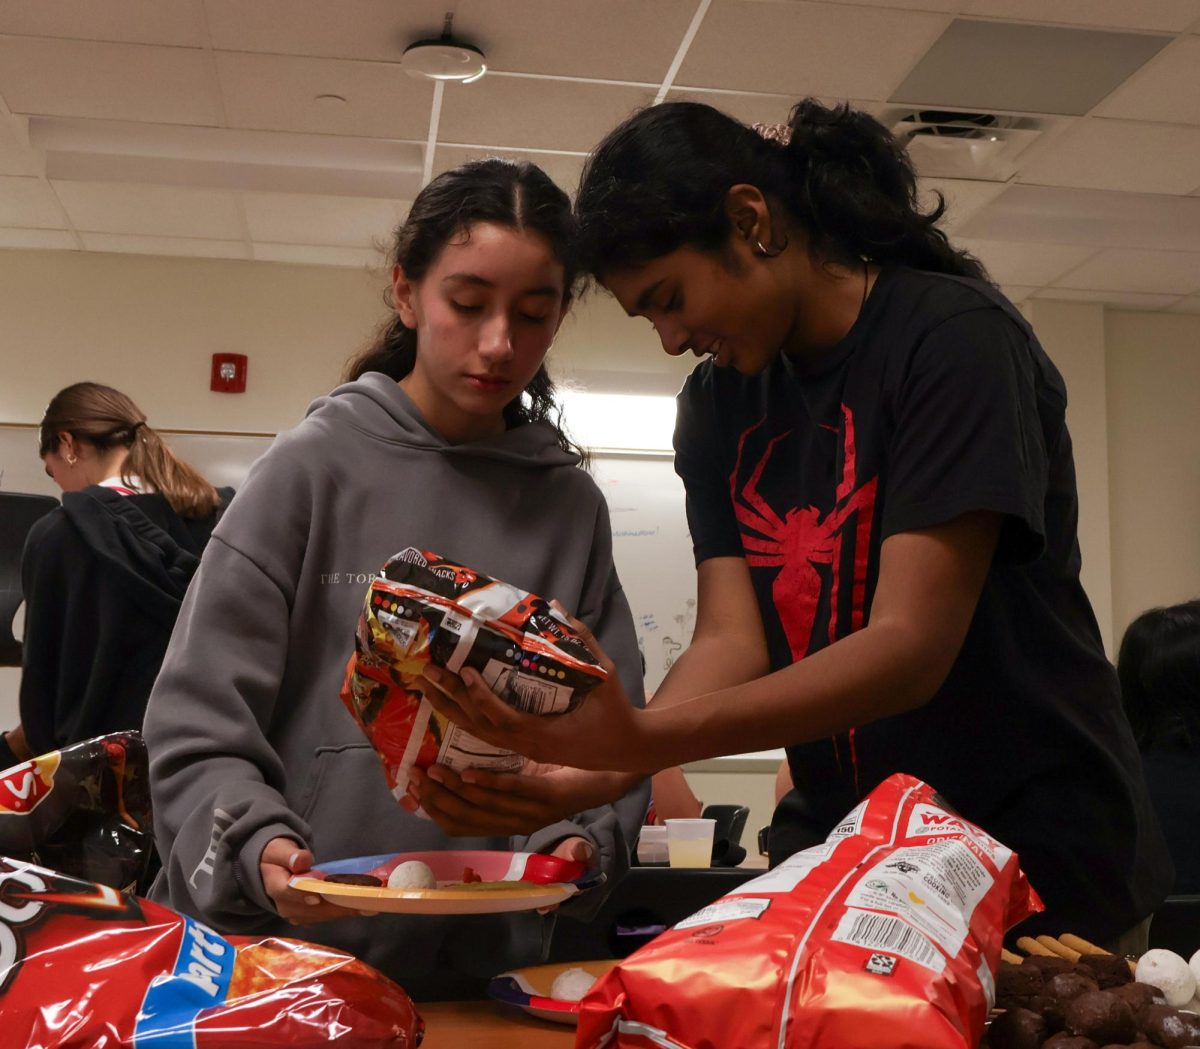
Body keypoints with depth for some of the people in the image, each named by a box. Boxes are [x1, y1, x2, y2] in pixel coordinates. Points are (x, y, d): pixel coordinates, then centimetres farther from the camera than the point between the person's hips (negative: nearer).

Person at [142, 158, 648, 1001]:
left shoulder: (571, 506, 3)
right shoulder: (314, 466, -5)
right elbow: (200, 722, -7)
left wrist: (584, 837, -16)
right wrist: (257, 844, -23)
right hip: (286, 957, -2)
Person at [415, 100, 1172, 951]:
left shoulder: (956, 338, -15)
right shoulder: (718, 404, 5)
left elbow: (911, 646, -24)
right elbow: (732, 642, -4)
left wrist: (646, 737, -32)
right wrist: (594, 766, -23)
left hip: (1044, 865, -5)